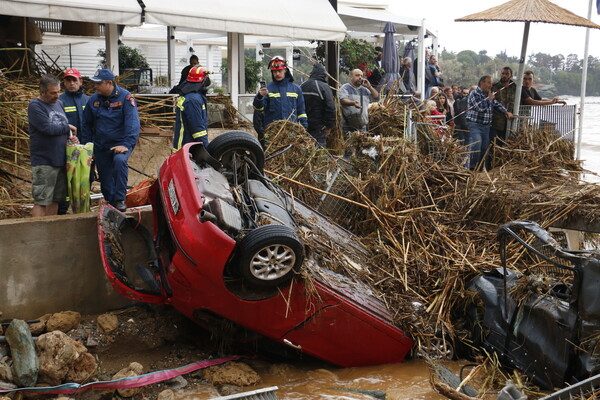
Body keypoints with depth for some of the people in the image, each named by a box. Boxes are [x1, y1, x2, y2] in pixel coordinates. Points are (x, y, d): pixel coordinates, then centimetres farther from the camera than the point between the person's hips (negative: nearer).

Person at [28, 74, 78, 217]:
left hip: (60, 160, 7)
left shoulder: (59, 103, 14)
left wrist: (71, 137, 0)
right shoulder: (35, 106, -9)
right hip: (44, 161, -7)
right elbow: (48, 128, -20)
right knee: (41, 201, -7)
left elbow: (65, 127, 22)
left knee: (55, 199, 12)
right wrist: (67, 128, -5)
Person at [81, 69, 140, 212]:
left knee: (119, 160, -34)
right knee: (106, 180, 8)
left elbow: (132, 123, -17)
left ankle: (120, 200, -26)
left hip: (120, 144, -5)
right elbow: (86, 124, 14)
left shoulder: (125, 97, -10)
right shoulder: (94, 99, 4)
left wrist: (126, 144, -27)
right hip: (100, 146, 5)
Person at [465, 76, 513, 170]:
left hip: (486, 126, 8)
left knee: (484, 148, 8)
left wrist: (506, 112, 14)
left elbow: (497, 104, 27)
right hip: (475, 125, -8)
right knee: (475, 147, -20)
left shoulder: (489, 95, 17)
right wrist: (489, 99, -8)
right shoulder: (474, 93, -9)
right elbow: (479, 107, -21)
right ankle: (470, 168, -17)